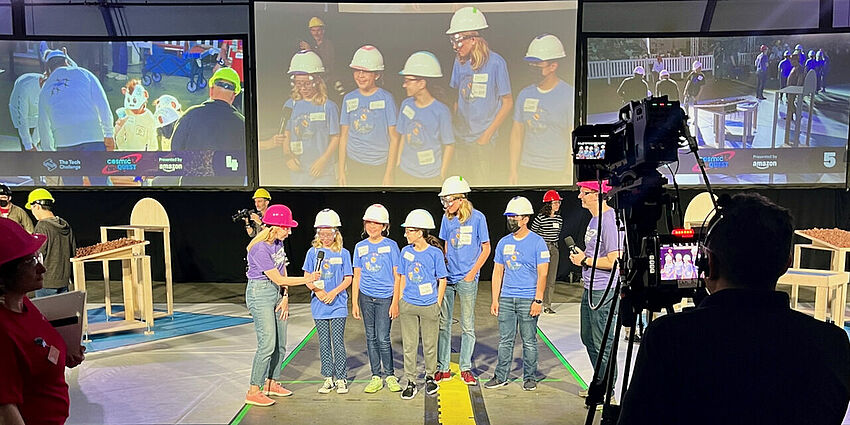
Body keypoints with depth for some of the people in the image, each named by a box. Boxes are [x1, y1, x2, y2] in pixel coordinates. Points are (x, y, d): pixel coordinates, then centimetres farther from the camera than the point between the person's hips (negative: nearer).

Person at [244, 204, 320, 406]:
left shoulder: (278, 243, 5)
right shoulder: (260, 248, -21)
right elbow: (278, 279, -18)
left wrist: (285, 297, 1)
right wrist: (307, 279, -13)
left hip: (276, 292, 8)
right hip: (260, 293, -8)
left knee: (281, 343, 10)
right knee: (267, 343, -10)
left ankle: (271, 383, 25)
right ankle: (253, 392, -1)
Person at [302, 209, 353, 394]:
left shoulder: (343, 253, 1)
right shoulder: (313, 252, 5)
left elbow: (348, 279, 0)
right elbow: (307, 278, 4)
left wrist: (334, 292, -15)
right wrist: (318, 291, -13)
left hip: (338, 304, -2)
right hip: (319, 305, 2)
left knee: (338, 342, -3)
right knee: (324, 343, 8)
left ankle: (341, 379, 9)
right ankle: (328, 378, 19)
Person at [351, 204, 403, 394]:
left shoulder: (391, 245, -1)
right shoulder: (360, 247, 8)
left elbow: (397, 276, -1)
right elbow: (356, 276, 11)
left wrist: (395, 302, -7)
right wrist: (354, 303, 7)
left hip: (385, 297, -3)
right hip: (366, 297, 4)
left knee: (383, 338, -6)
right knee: (371, 338, 8)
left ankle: (389, 375, 13)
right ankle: (376, 377, 19)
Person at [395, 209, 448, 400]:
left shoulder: (435, 253, -7)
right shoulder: (406, 252, 4)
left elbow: (442, 280, -1)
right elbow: (403, 278, 12)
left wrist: (438, 304, -3)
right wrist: (400, 301, 9)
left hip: (429, 306, -3)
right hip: (408, 306, 3)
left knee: (429, 345, 9)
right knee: (409, 346, 6)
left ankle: (430, 377, 29)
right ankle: (410, 382, 16)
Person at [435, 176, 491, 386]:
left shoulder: (477, 217, -6)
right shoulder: (446, 218, 6)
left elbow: (486, 248, -2)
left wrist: (472, 273, -8)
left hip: (467, 279, -4)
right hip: (447, 277, 4)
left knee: (467, 325, 6)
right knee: (442, 323, 6)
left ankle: (465, 369, 18)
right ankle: (443, 369, 16)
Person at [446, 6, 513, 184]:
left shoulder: (495, 62, -12)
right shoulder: (459, 61, 3)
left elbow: (507, 103, -9)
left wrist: (487, 135, -11)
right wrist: (454, 126, 4)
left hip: (483, 139, -5)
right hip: (461, 136, 5)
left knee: (482, 181, 2)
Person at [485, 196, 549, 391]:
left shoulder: (537, 242, -3)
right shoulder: (503, 243, 10)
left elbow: (542, 274, -6)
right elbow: (497, 272, 13)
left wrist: (538, 300, -12)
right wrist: (495, 299, 8)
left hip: (528, 300, -4)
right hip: (506, 299, 4)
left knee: (529, 341, 5)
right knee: (505, 340, 8)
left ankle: (529, 378, 17)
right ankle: (501, 376, 16)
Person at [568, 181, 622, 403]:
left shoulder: (610, 220, -19)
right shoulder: (594, 219, 14)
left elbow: (614, 261, -24)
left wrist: (585, 261, -14)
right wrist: (581, 256, 5)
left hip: (604, 291, -11)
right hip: (590, 289, 11)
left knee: (602, 343, -1)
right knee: (589, 339, 19)